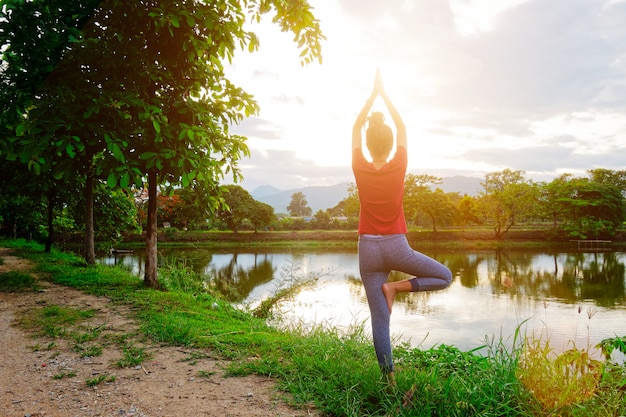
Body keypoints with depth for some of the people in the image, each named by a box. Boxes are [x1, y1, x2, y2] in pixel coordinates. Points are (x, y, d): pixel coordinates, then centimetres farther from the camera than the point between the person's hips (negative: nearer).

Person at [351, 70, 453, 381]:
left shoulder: (360, 169, -5)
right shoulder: (399, 167, -6)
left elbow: (356, 128, 9)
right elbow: (402, 127, 7)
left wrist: (372, 95, 16)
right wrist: (384, 94, 16)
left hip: (368, 250, 2)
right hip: (396, 247, -2)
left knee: (379, 319, 5)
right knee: (444, 277, 17)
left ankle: (389, 377, 4)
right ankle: (396, 286, -2)